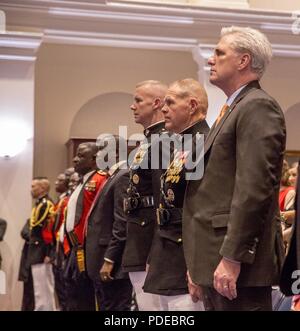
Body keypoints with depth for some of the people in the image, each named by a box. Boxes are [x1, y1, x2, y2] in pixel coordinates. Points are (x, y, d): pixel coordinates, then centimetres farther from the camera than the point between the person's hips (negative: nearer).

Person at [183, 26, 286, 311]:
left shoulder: (258, 107, -10)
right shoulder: (232, 110, 20)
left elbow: (254, 189, -20)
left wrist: (232, 258, -22)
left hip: (236, 264, -9)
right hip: (214, 263, 9)